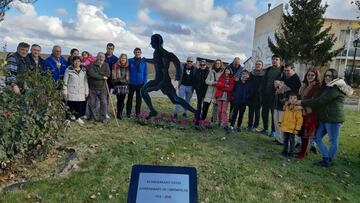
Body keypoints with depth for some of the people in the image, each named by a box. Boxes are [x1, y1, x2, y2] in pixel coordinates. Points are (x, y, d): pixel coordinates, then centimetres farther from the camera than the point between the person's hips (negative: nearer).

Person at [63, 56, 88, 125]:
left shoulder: (83, 70, 11)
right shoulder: (69, 70, 0)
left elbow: (85, 81, 15)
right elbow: (65, 82, 1)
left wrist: (86, 91, 12)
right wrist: (65, 92, -3)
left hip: (81, 93, 3)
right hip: (71, 93, -3)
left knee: (81, 106, 2)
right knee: (71, 106, -3)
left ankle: (78, 118, 21)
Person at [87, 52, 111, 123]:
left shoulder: (106, 65, 7)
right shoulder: (92, 65, -2)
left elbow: (108, 74, -9)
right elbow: (91, 74, -18)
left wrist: (97, 73, -12)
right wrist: (102, 77, -14)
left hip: (102, 88, 2)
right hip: (92, 88, -1)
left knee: (104, 103, -1)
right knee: (92, 103, 7)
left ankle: (103, 118, 9)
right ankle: (92, 117, 22)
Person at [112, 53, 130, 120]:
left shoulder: (127, 67, 10)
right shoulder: (115, 66, 1)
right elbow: (113, 75, 0)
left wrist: (128, 84, 10)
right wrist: (114, 84, -5)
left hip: (125, 85, 3)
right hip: (118, 85, -3)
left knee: (122, 100, 2)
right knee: (119, 100, -4)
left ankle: (120, 114, 11)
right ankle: (119, 114, 7)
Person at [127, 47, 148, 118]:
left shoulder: (144, 62, 3)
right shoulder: (130, 61, -1)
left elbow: (145, 73, 5)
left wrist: (144, 82, -2)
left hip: (140, 83, 1)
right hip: (131, 83, -1)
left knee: (139, 99, 8)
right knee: (130, 98, 4)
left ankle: (137, 113, 17)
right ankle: (128, 113, 14)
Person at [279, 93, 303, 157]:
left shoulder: (297, 109, -14)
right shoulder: (286, 107, 5)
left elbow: (299, 120, -14)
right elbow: (283, 115, 19)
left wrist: (297, 129, -16)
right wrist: (280, 122, 13)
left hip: (292, 129, -6)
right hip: (285, 127, 6)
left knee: (291, 141, 4)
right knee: (285, 140, 16)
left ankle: (291, 152, 17)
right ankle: (285, 151, 29)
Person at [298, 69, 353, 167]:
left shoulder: (335, 89, -16)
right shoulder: (327, 87, 17)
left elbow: (319, 101, -22)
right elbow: (321, 101, 17)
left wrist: (302, 103, -16)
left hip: (333, 119, -10)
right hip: (324, 118, 10)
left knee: (333, 141, 4)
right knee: (317, 137, 10)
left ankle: (328, 161, 15)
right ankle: (326, 158, 19)